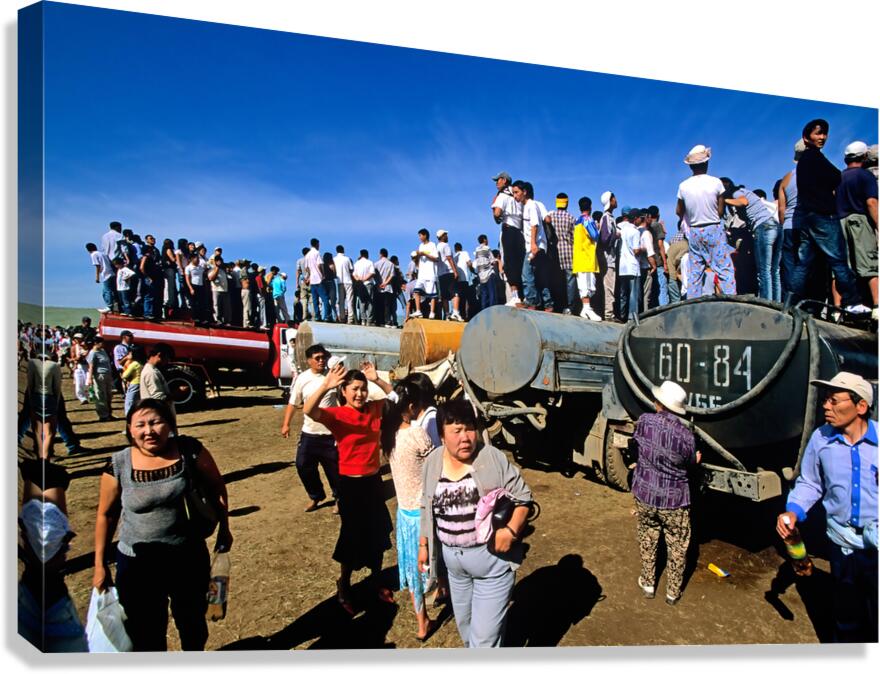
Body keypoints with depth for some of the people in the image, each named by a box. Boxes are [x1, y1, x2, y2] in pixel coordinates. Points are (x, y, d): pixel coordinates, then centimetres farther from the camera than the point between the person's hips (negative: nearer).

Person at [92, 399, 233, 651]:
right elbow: (106, 514, 0)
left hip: (190, 558, 1)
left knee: (192, 622, 23)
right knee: (146, 633, 16)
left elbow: (216, 487, -1)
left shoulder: (190, 450, -14)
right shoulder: (118, 465, -13)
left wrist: (224, 529, 5)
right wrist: (100, 565, 4)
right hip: (137, 564, 0)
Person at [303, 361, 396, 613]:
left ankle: (376, 580, 40)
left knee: (378, 532, 18)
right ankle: (343, 587, 32)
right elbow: (308, 411, -33)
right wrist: (325, 386, -50)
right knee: (353, 535, 8)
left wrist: (376, 380, -8)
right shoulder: (337, 414, -15)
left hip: (374, 480, 5)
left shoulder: (374, 409, -1)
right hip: (350, 483, -5)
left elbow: (396, 396, 8)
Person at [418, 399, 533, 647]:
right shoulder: (432, 462, -3)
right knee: (464, 623, 25)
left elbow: (522, 497, -11)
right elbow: (428, 508, 9)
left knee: (485, 633, -1)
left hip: (492, 558, -5)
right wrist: (424, 545, 12)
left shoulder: (493, 458, -16)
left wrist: (511, 530, -24)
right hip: (453, 560, 5)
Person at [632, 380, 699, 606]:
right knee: (677, 547, 18)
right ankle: (673, 592, 31)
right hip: (674, 500, -2)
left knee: (647, 540, 22)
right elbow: (691, 462, -3)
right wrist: (696, 458, 21)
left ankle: (648, 584, 36)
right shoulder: (685, 434, -20)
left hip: (645, 495, 2)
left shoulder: (644, 421, -14)